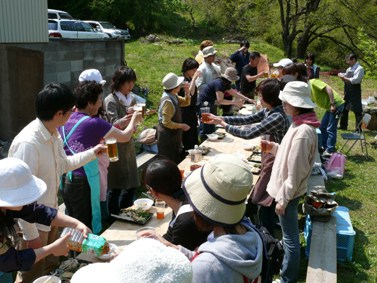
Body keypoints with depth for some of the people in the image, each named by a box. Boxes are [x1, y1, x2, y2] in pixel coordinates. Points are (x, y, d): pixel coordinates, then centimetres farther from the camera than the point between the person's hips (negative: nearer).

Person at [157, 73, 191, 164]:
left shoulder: (174, 96, 0)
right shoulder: (167, 101, -27)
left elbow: (186, 103, 16)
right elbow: (166, 123, -27)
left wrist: (187, 91, -2)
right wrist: (181, 126, -16)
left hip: (174, 135, 9)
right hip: (167, 137, -9)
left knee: (177, 161, 22)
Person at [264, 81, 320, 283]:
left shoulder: (302, 132, -28)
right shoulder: (300, 124, 3)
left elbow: (295, 172, -24)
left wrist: (283, 199, -18)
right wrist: (273, 147, 1)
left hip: (288, 192, -10)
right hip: (286, 189, 10)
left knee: (290, 237, 6)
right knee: (289, 235, 25)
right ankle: (289, 267, 44)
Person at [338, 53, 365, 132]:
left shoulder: (359, 69, -12)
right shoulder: (349, 68, 14)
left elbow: (355, 80, -22)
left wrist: (344, 78, -18)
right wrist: (342, 75, 0)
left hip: (355, 91, -9)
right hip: (347, 91, 9)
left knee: (357, 110, -4)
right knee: (344, 108, 15)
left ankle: (358, 128, 1)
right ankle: (343, 125, 28)